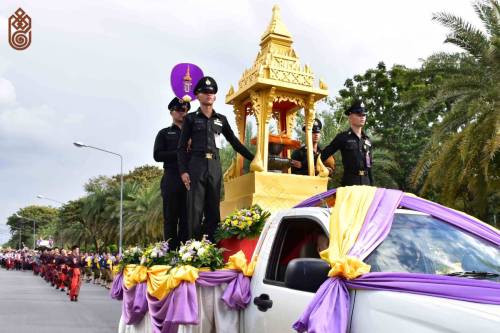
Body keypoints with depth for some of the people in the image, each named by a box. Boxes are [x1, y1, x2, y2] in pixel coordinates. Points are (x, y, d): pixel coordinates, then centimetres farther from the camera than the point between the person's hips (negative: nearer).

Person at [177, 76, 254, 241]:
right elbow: (182, 147, 4)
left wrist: (253, 158, 13)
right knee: (195, 209, -5)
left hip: (215, 166, 3)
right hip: (196, 165, -3)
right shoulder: (191, 118, 7)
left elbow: (234, 142, 20)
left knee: (213, 210, 3)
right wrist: (183, 171, -7)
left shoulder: (221, 119, 15)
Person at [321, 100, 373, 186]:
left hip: (366, 181, 5)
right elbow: (324, 154, -2)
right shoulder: (342, 137, -2)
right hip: (350, 181, -5)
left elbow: (369, 164, 16)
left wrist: (371, 183, 15)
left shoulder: (366, 139, 13)